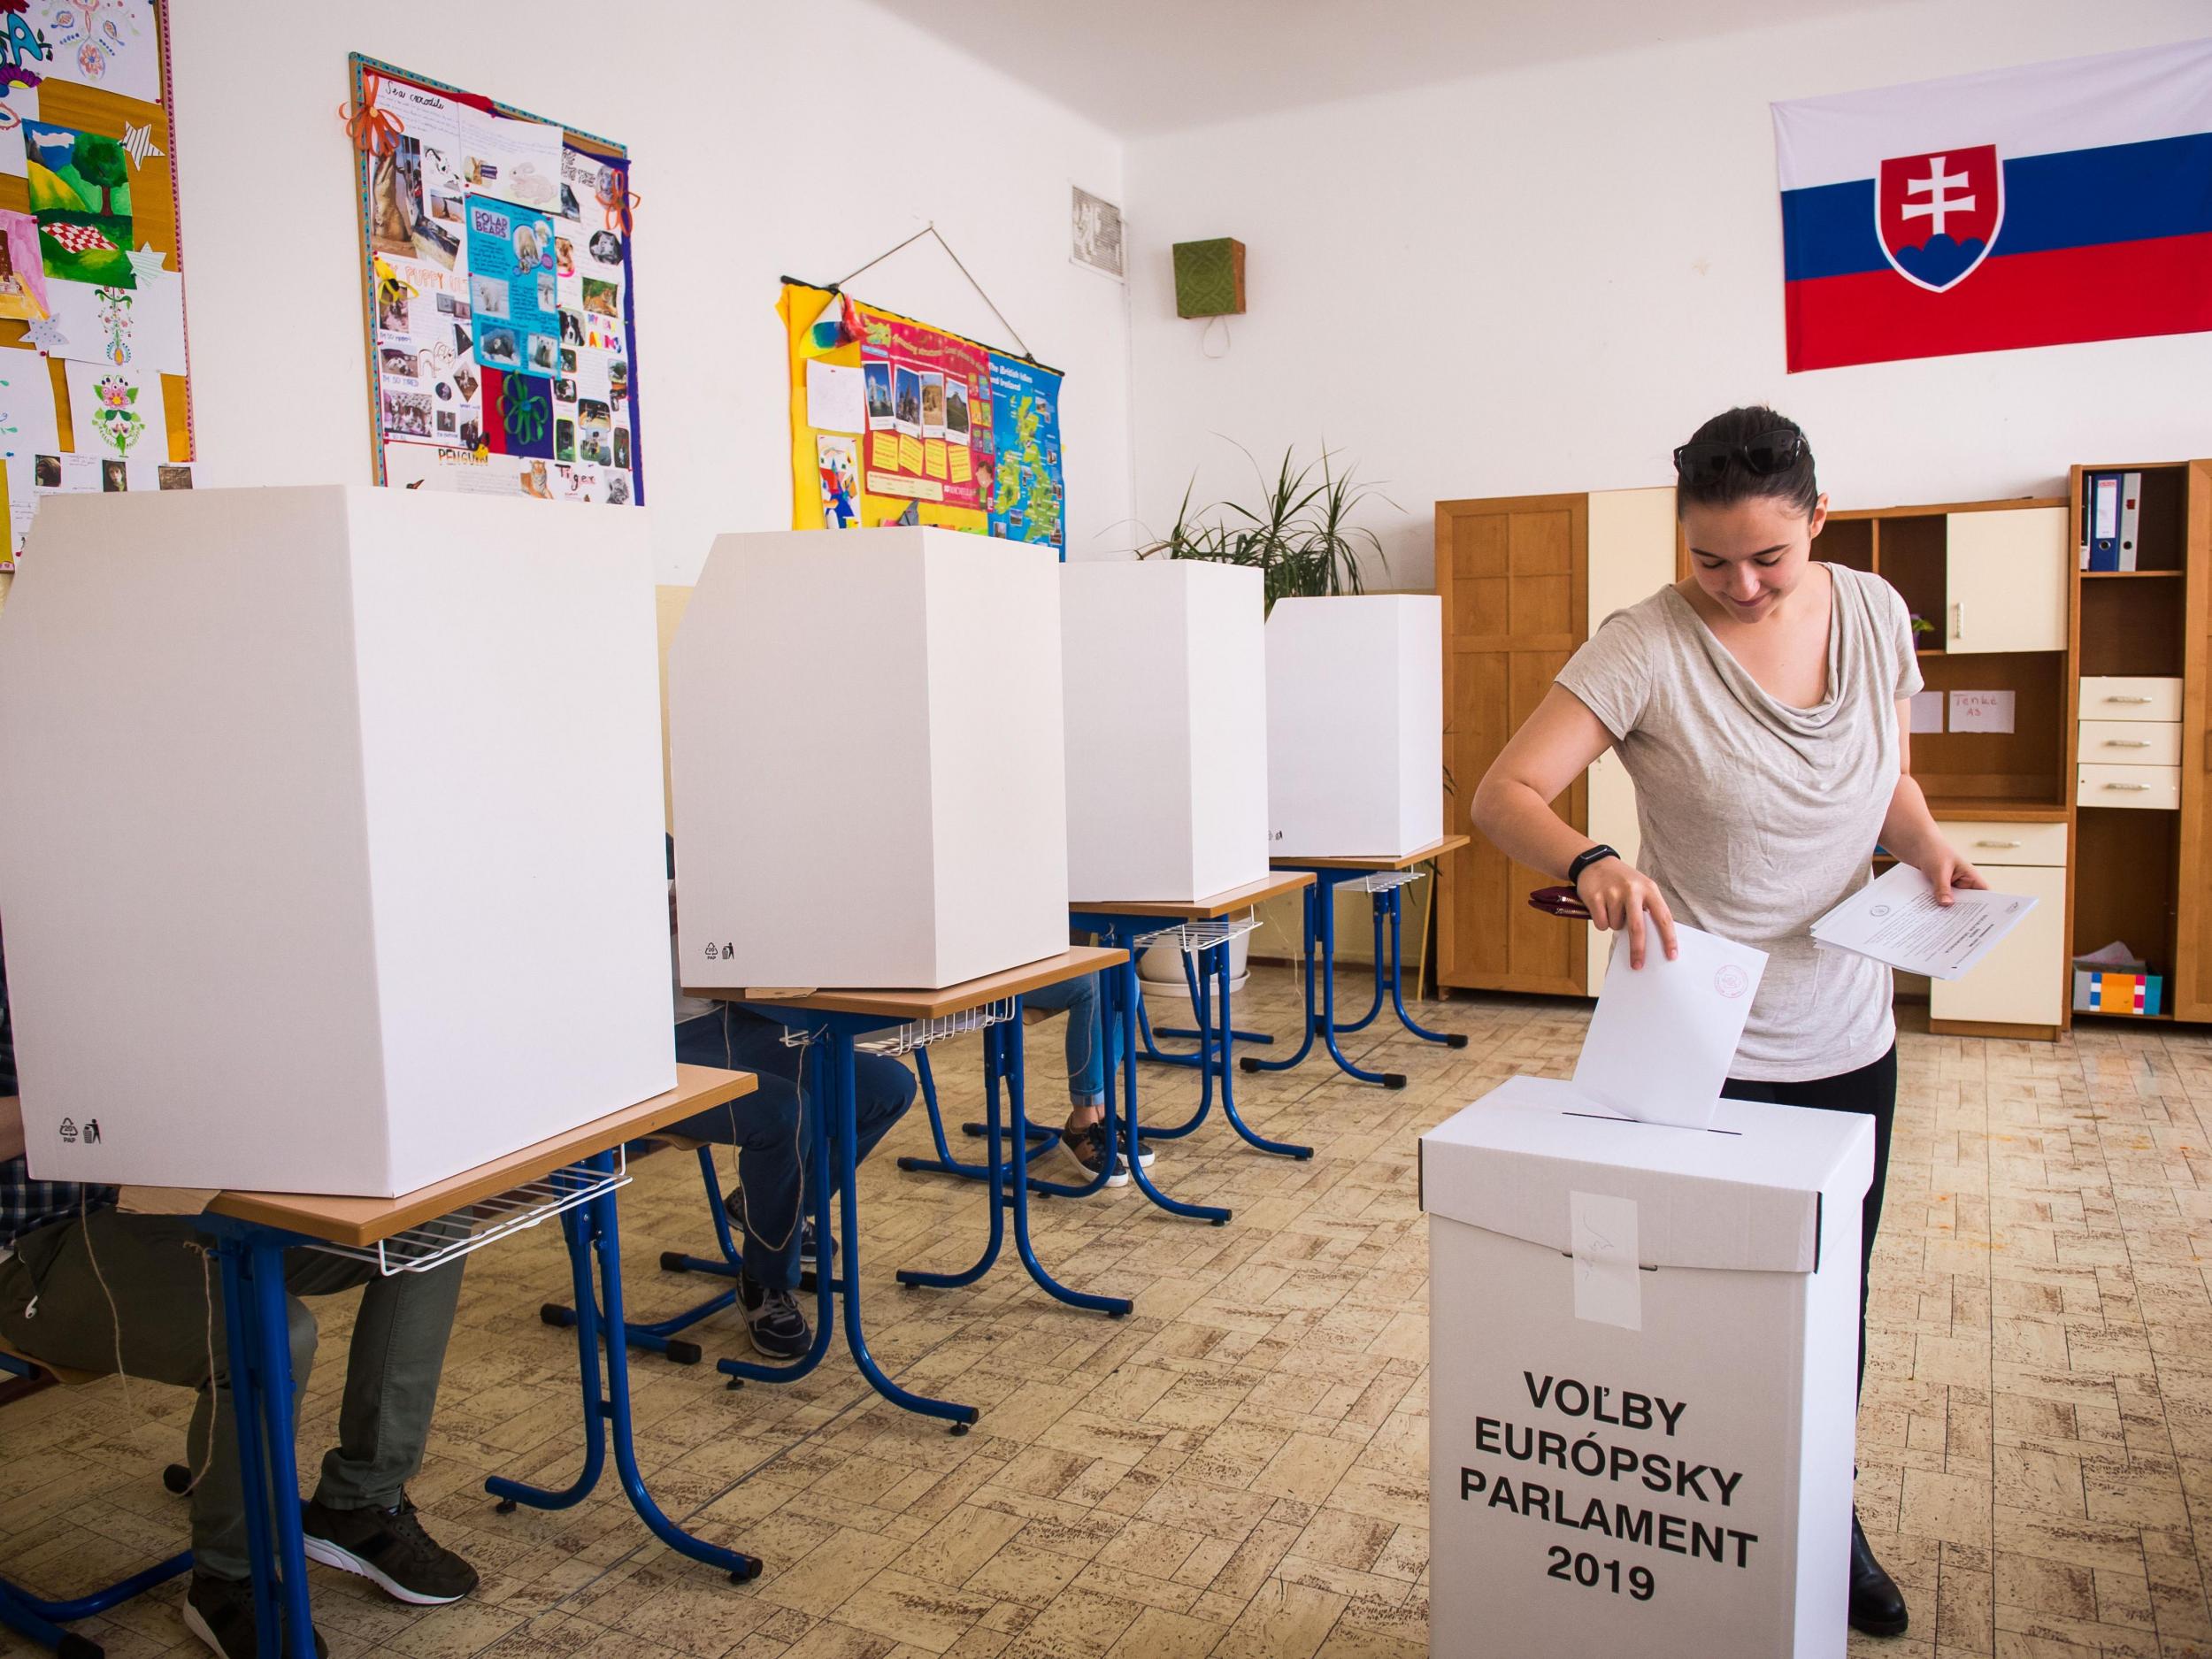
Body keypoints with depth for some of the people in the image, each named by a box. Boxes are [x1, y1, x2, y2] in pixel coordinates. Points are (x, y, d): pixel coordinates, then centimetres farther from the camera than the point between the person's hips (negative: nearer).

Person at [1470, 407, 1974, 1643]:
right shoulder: (1646, 647, -16)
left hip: (1851, 1040, 5)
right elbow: (1504, 795, -22)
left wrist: (1927, 845, -7)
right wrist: (1591, 862, -41)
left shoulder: (1877, 613, 0)